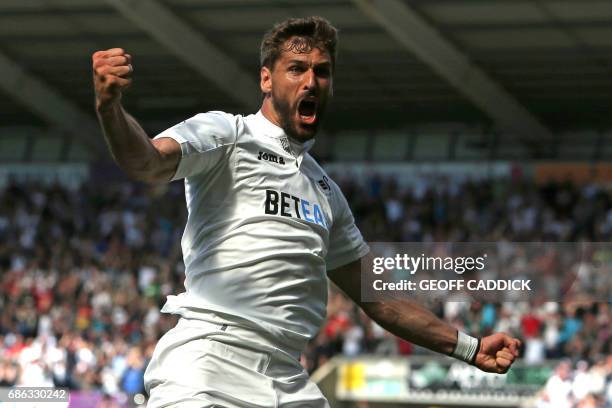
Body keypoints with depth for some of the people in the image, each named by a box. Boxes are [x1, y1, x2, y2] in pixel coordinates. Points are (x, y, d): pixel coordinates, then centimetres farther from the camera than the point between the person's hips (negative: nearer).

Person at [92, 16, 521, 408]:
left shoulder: (325, 189, 25)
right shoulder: (226, 133, 5)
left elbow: (376, 295, 30)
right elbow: (147, 161, -15)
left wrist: (469, 347, 28)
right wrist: (110, 105, -36)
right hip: (207, 366, -6)